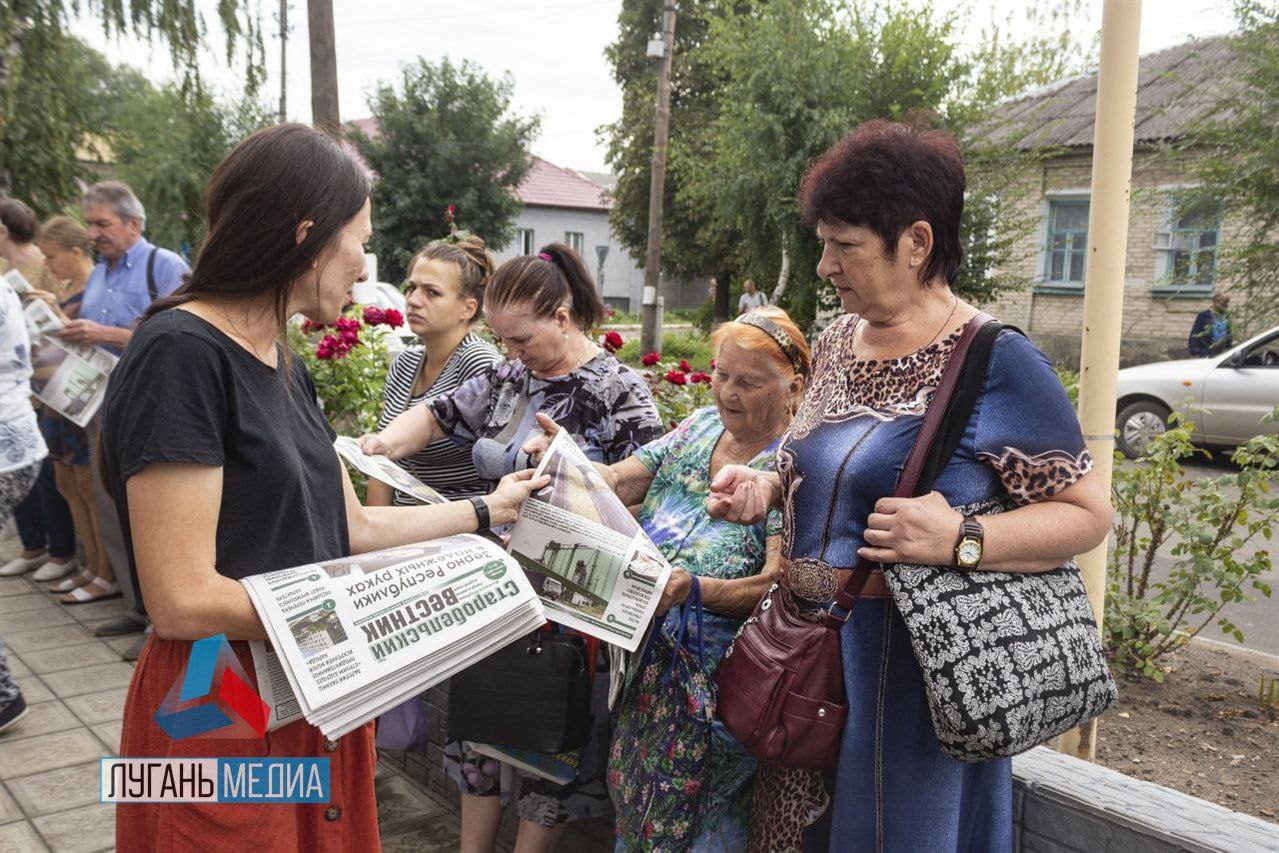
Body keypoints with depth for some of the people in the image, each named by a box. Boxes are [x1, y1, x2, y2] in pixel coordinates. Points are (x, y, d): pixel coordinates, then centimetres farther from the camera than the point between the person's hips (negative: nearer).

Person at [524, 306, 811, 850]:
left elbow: (779, 586, -21)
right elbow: (618, 482, 1)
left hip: (719, 678, -5)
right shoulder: (701, 427, 6)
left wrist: (691, 589, -35)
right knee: (633, 796, 18)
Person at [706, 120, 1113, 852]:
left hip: (912, 673, -7)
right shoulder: (838, 342, 7)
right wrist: (766, 488, 0)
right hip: (806, 653, 7)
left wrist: (959, 538, -27)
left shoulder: (997, 364, -15)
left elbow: (1089, 513, -13)